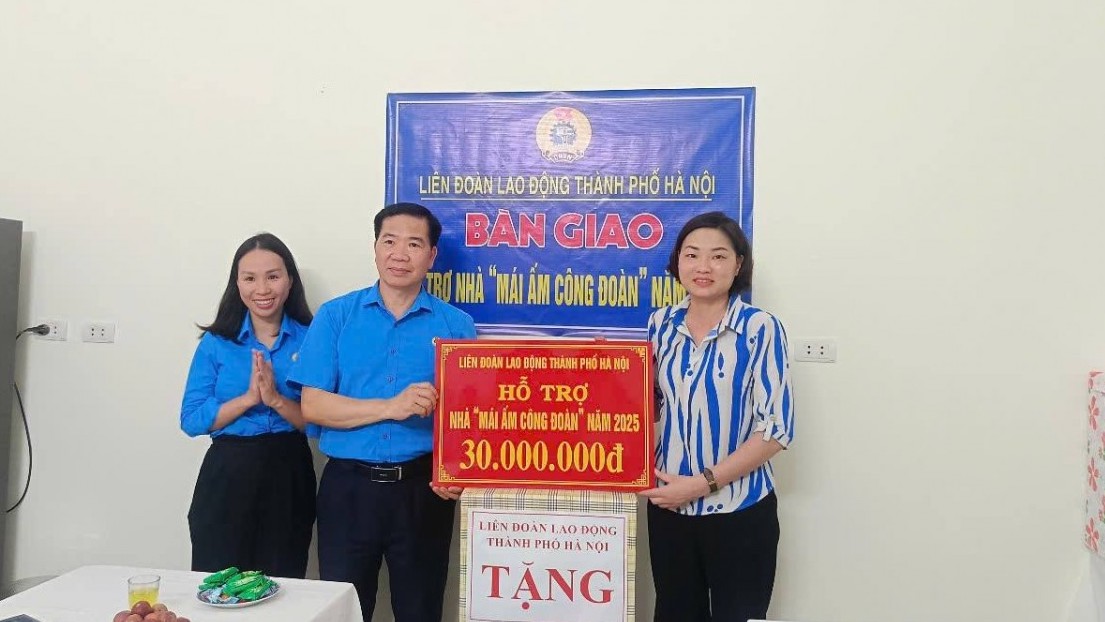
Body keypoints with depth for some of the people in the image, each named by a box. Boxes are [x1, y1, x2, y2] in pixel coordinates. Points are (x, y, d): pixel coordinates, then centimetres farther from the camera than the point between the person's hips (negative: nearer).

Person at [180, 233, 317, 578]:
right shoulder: (216, 342, 2)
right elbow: (191, 420, -3)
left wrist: (276, 399, -18)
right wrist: (249, 398, -15)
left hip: (289, 476, 0)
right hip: (227, 475, 0)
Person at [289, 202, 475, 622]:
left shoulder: (457, 326, 0)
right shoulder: (335, 316, 1)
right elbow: (313, 406, -6)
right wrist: (391, 407, -18)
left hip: (423, 488, 0)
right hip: (349, 487, 0)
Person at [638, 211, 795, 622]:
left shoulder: (760, 328, -11)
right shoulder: (662, 323, 2)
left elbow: (776, 429, -14)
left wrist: (703, 482, -18)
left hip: (739, 512, -4)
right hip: (668, 506, 4)